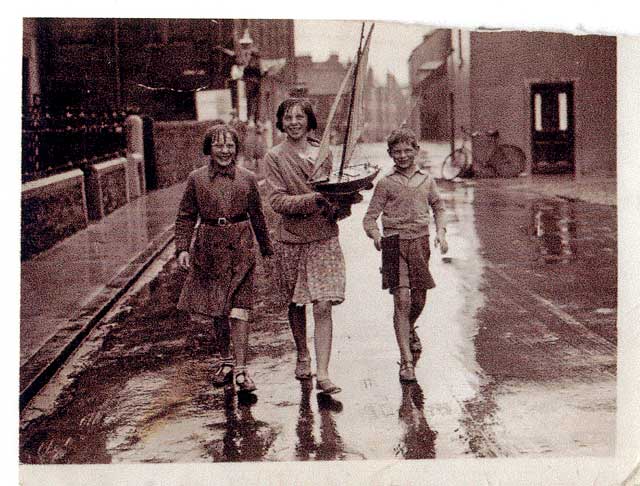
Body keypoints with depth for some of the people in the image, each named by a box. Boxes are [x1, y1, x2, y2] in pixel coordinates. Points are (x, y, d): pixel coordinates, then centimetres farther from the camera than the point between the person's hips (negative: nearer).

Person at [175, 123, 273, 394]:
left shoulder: (247, 179, 4)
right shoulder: (196, 179, 3)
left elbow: (257, 216, 12)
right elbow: (186, 216, 4)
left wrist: (267, 250, 18)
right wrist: (182, 248, -8)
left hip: (240, 249, -1)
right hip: (209, 249, 1)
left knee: (238, 308, -10)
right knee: (215, 309, 10)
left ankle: (240, 368, -8)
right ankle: (226, 360, 27)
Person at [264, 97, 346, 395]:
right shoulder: (275, 157, -2)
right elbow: (278, 201, -12)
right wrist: (312, 199, -26)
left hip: (325, 238, 1)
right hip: (291, 239, -1)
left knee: (323, 306, -9)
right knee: (296, 303, 13)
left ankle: (322, 374, -9)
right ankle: (302, 356, 37)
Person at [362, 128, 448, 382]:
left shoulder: (426, 179, 8)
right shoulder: (386, 183, -1)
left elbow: (438, 206, 22)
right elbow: (370, 217, 0)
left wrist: (440, 232, 7)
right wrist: (375, 235, -19)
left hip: (420, 241, 3)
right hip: (395, 243, -3)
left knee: (419, 300, 12)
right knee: (402, 300, -11)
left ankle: (409, 330, 47)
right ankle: (407, 361, -7)